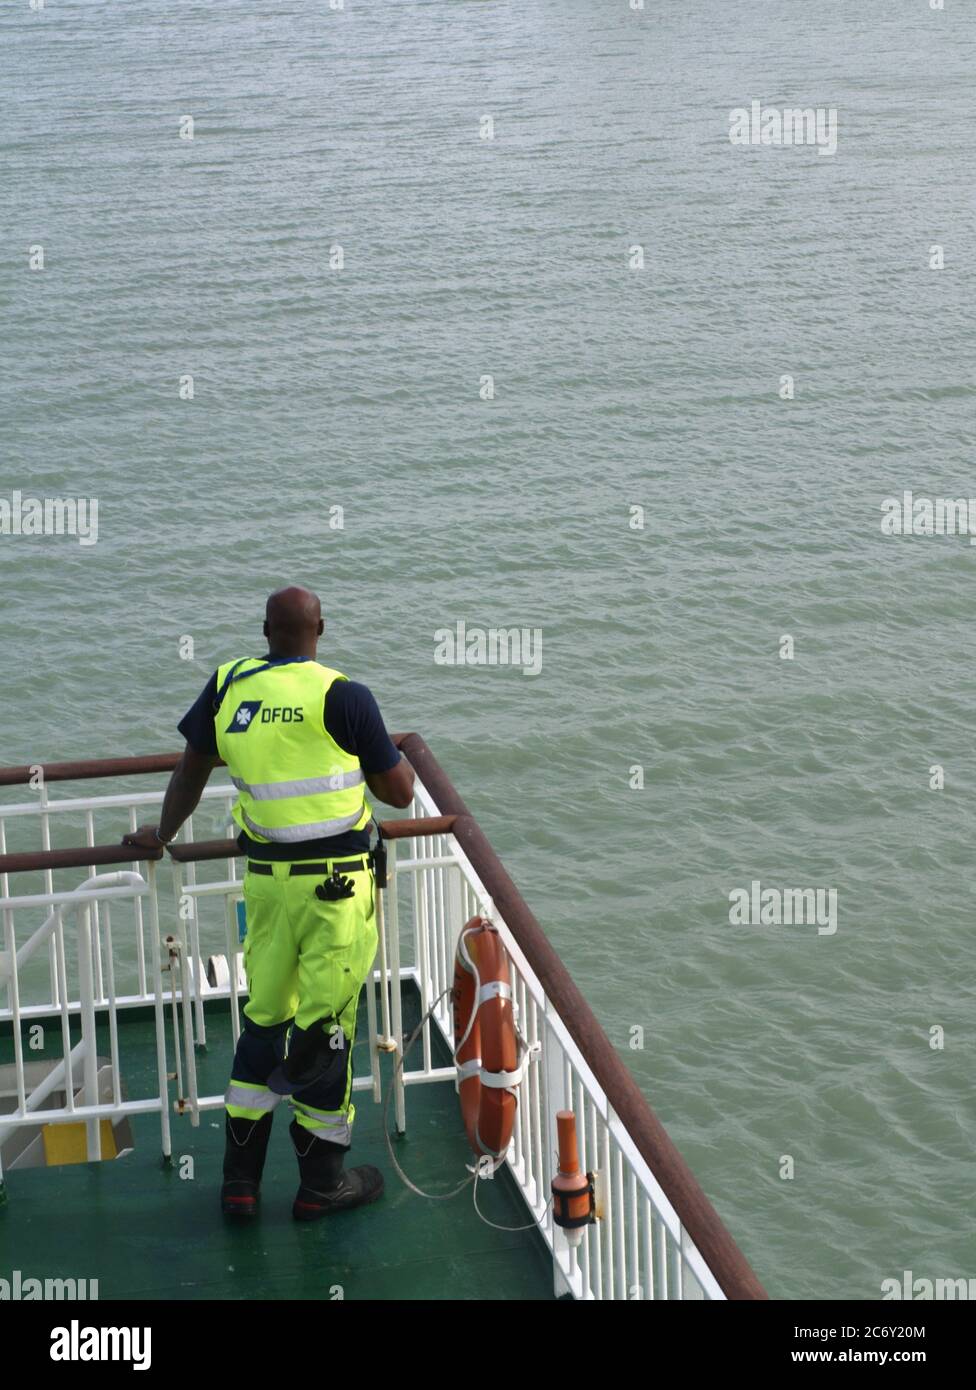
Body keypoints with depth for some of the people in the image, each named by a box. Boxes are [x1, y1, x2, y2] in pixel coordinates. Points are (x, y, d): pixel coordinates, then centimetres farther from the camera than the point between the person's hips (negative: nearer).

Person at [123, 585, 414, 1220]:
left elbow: (192, 770, 16)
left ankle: (240, 1178, 22)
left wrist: (163, 834, 32)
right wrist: (392, 757, 18)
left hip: (265, 878, 5)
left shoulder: (229, 684, 3)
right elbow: (400, 792, -4)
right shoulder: (342, 696, -11)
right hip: (337, 882, -4)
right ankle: (321, 1181, 18)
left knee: (264, 1017, 16)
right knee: (326, 1026, 6)